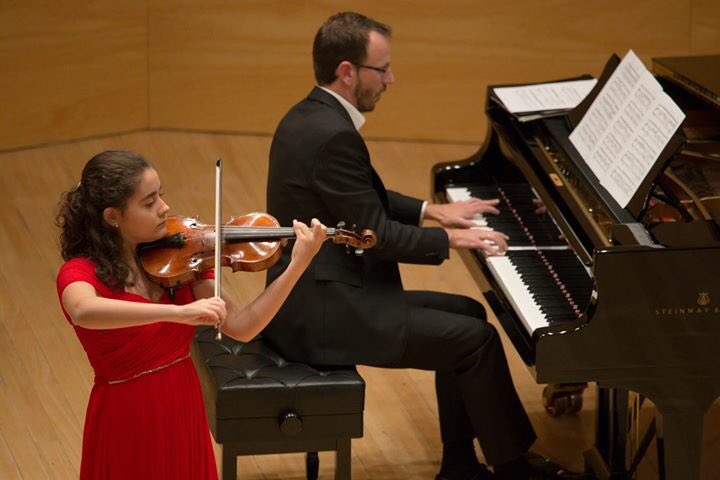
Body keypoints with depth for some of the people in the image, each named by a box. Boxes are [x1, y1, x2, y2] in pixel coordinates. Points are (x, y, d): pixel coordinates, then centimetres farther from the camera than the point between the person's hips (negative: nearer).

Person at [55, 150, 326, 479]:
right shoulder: (80, 272, -17)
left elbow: (241, 327, -8)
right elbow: (84, 311, -42)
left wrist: (297, 265, -16)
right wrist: (179, 312, -49)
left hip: (186, 419, 5)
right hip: (128, 428, -5)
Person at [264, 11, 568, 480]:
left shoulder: (313, 117, 9)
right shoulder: (333, 135, -23)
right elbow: (376, 236, -20)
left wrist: (431, 210, 19)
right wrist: (450, 239, -6)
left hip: (318, 292, 11)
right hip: (324, 314, -11)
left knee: (467, 314, 16)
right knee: (477, 339, -8)